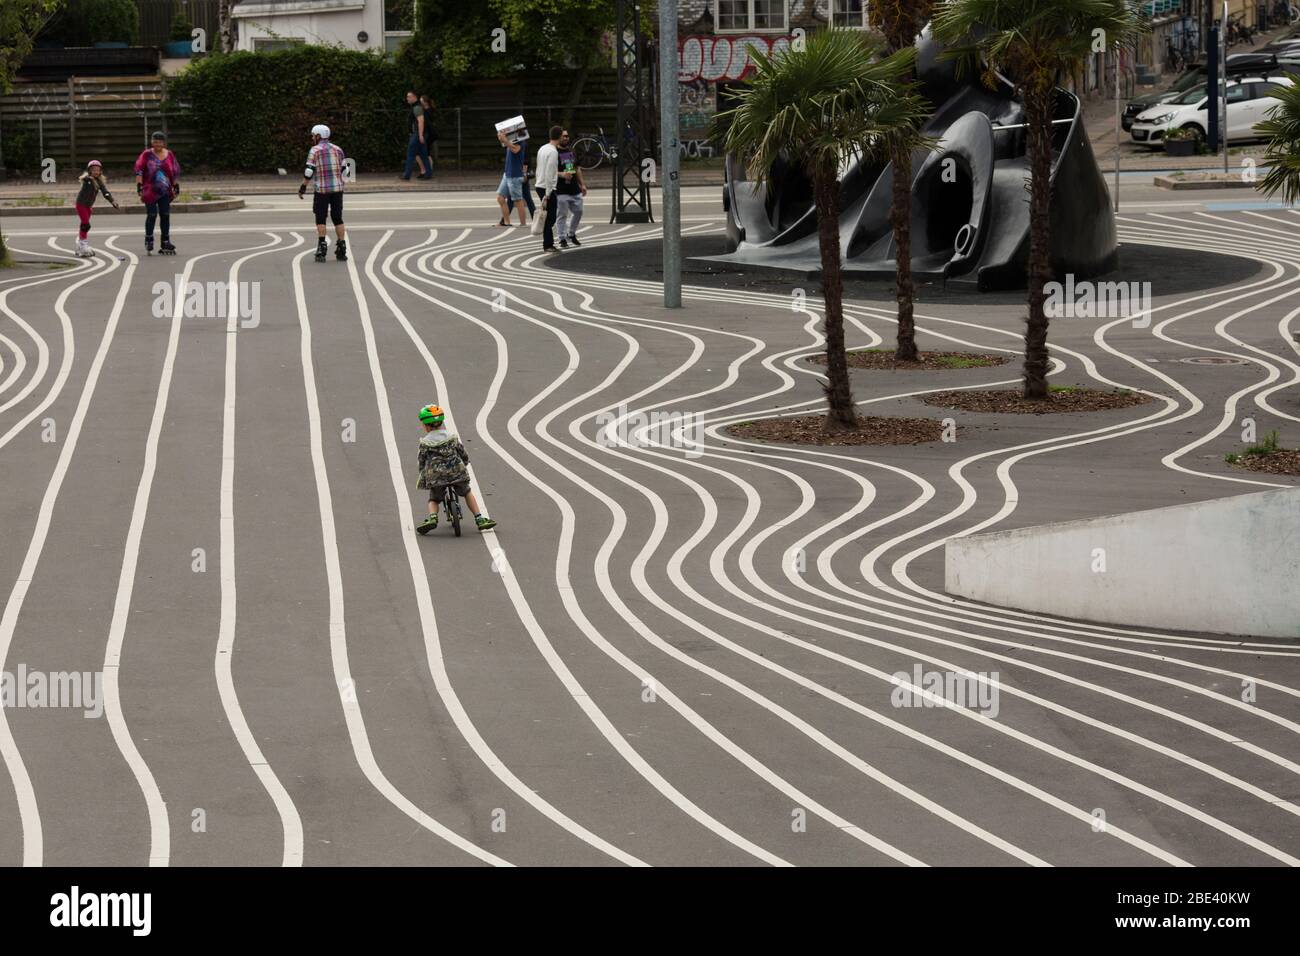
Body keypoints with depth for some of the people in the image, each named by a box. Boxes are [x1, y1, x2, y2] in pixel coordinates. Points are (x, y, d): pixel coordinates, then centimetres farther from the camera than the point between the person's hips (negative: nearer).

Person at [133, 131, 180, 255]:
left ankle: (165, 242, 8)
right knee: (152, 215, -5)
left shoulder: (170, 155, 8)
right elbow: (139, 170, -5)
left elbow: (176, 172, 14)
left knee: (165, 216, 2)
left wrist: (176, 187, 10)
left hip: (165, 191, 3)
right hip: (150, 191, -3)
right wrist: (139, 186, -13)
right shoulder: (147, 155, -2)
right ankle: (148, 239, 13)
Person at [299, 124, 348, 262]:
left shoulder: (315, 150, -6)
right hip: (337, 188, 4)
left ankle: (321, 249, -6)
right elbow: (344, 170, 11)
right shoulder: (338, 150, 9)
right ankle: (341, 250, 5)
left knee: (320, 219, 4)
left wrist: (303, 187, -4)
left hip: (322, 189, -4)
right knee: (337, 218, 9)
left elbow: (309, 171, -11)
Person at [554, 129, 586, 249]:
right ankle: (562, 239, 4)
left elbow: (577, 168, 21)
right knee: (561, 215, -3)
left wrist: (582, 184, 17)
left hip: (575, 189, 7)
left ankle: (571, 234, 29)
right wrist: (562, 174, -26)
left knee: (578, 212, 10)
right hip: (561, 191, -7)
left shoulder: (571, 150, 15)